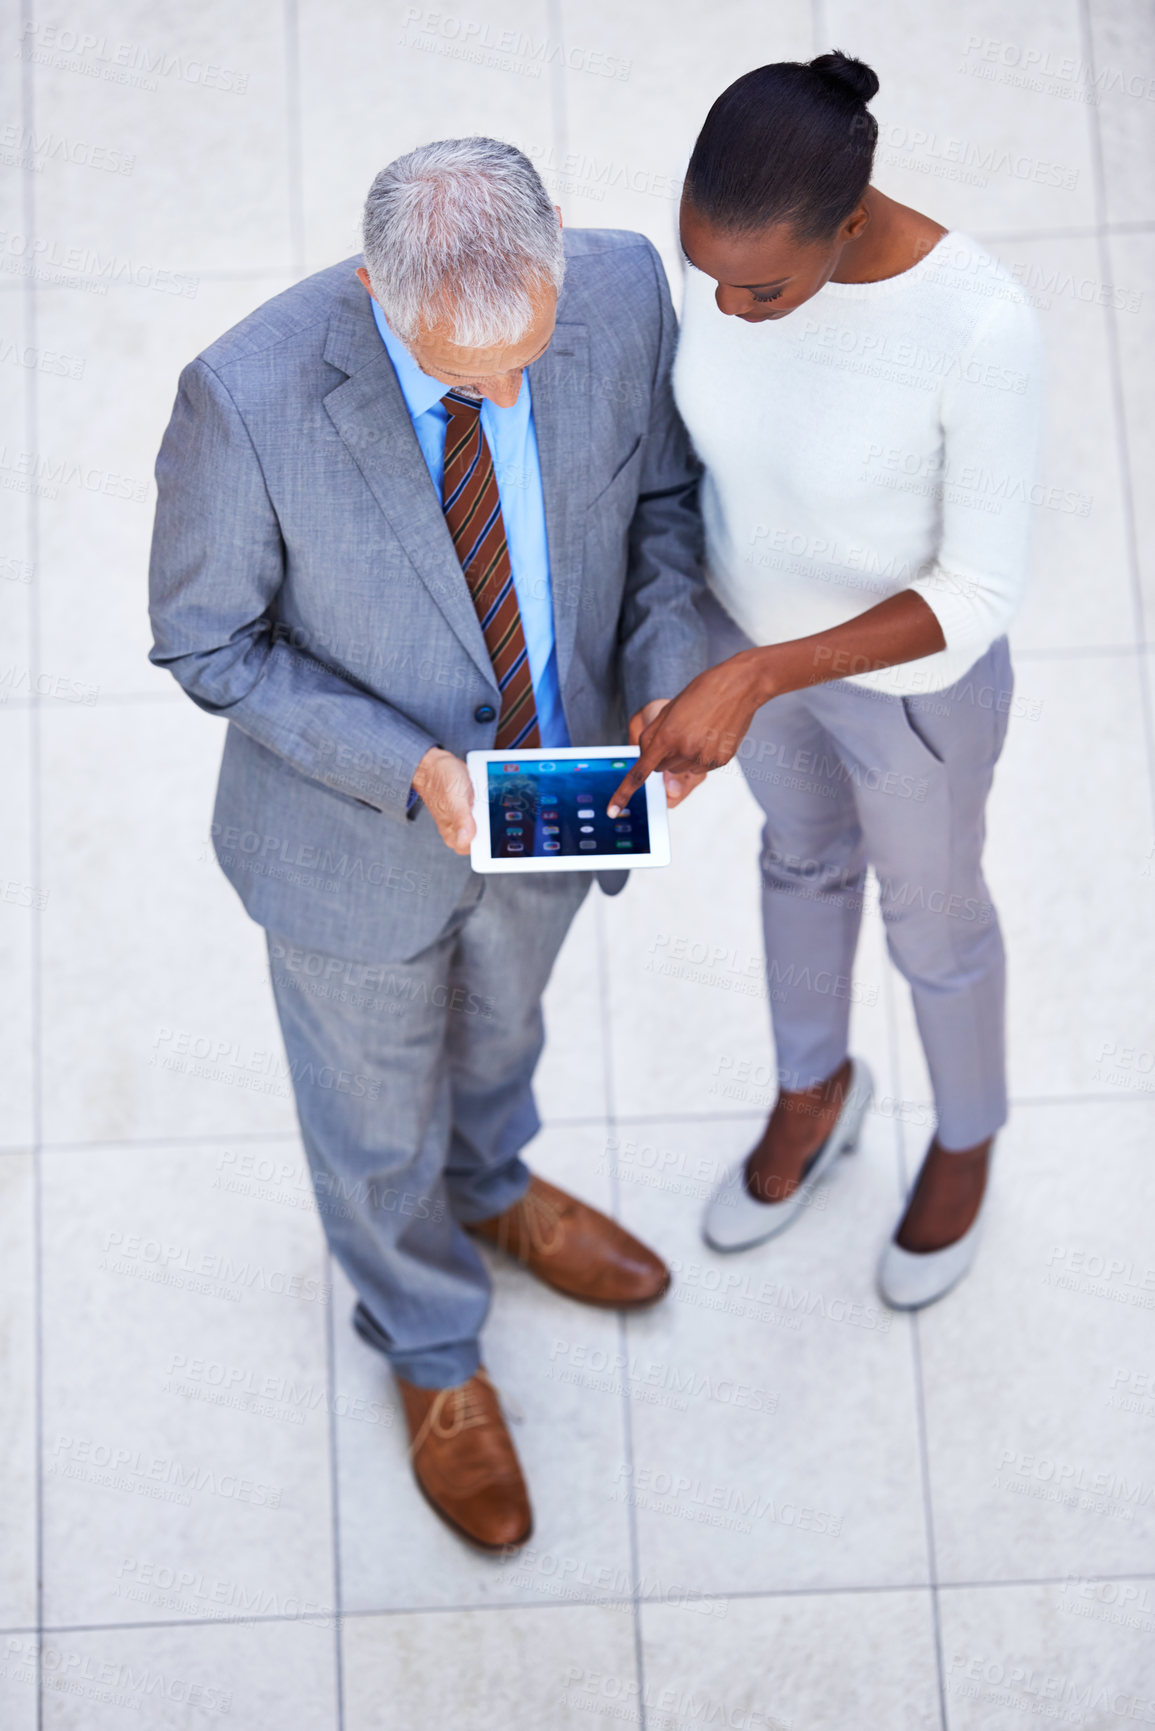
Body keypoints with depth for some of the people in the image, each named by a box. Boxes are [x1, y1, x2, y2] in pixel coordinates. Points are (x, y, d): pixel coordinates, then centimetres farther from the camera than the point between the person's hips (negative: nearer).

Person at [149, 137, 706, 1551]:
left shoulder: (622, 290, -24)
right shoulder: (248, 396, -35)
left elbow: (662, 485, -4)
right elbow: (208, 642, -19)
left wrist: (668, 667, -21)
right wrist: (404, 770, -30)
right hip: (356, 830, -3)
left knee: (498, 1024, 34)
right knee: (378, 1115, 23)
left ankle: (489, 1189, 70)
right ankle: (430, 1346, 55)